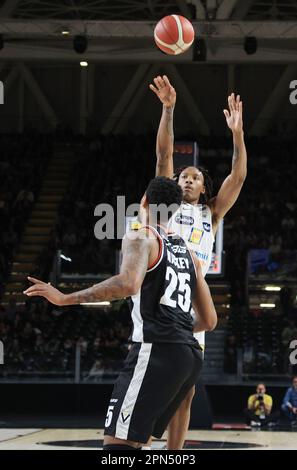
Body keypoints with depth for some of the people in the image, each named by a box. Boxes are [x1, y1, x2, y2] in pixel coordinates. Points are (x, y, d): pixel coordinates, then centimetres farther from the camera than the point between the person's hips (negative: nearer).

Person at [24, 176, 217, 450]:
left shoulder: (140, 238, 0)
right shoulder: (188, 254, 23)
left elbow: (128, 284, -22)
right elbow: (209, 321, 25)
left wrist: (66, 298, -17)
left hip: (156, 352, -8)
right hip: (191, 355, 8)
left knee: (117, 443, -12)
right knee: (131, 442, 18)